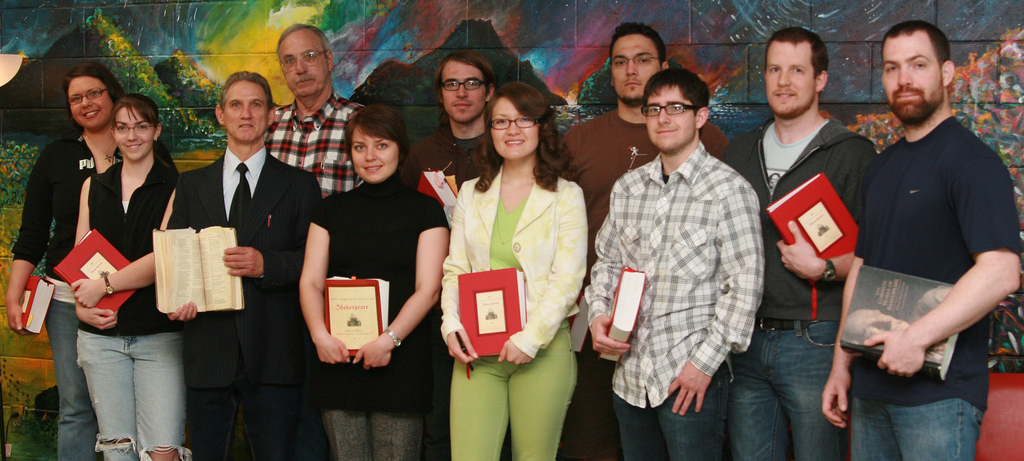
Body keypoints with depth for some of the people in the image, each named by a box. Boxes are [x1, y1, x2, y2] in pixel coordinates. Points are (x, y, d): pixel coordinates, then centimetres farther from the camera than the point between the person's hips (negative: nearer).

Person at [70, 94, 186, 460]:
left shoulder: (174, 186, -1)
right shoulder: (93, 186, 14)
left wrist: (104, 286, -14)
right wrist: (82, 304, -5)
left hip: (159, 332, -4)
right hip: (101, 332, 4)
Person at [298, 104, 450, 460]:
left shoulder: (425, 210, 5)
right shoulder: (331, 210, 14)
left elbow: (428, 289, -2)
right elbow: (310, 282, 8)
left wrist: (389, 340, -15)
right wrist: (320, 334, -10)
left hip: (400, 361, -2)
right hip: (337, 360, 3)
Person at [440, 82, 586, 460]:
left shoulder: (566, 195, 3)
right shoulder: (471, 193, 14)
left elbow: (567, 279, -4)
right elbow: (454, 270, 13)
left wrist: (530, 339, -12)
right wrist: (451, 325, -3)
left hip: (543, 348, -2)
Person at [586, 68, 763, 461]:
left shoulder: (728, 189, -9)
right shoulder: (627, 188, 10)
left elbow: (745, 285, -12)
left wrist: (704, 362, -14)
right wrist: (598, 315, 0)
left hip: (692, 376, -6)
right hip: (630, 374, 6)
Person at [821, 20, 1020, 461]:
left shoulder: (972, 160, -9)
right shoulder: (879, 169, 16)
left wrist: (918, 337, -23)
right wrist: (841, 364, 15)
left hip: (940, 391, -7)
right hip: (872, 387, 7)